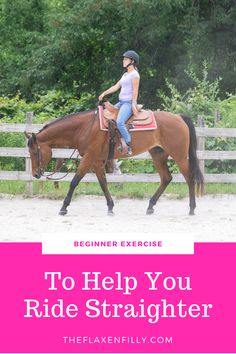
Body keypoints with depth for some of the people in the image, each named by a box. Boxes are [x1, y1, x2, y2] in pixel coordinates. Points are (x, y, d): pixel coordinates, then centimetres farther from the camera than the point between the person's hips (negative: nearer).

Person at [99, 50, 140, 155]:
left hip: (129, 103, -11)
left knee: (119, 122, -29)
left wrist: (133, 105, -20)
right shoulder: (125, 75, 21)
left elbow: (135, 91, -13)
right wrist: (104, 93, 8)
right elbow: (116, 87, 18)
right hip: (121, 102, 11)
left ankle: (129, 146, -28)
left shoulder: (134, 74, -7)